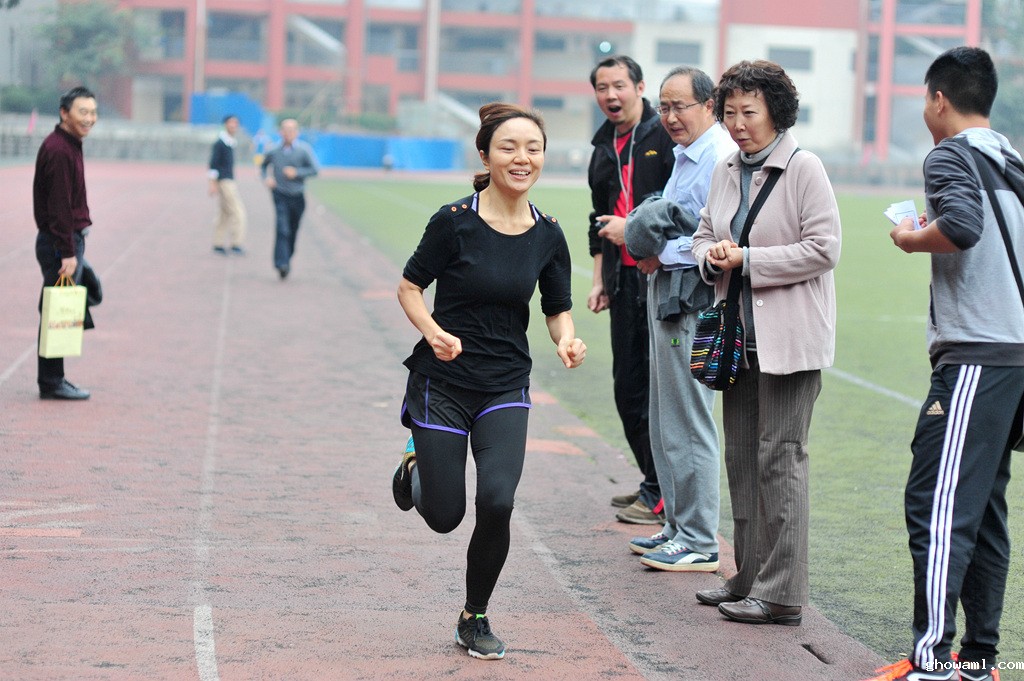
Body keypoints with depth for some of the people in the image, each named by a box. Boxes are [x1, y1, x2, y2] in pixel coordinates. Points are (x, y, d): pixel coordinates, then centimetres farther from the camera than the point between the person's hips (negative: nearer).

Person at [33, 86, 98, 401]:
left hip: (68, 240, 10)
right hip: (59, 243, -10)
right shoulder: (58, 150, -18)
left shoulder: (69, 145, 15)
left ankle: (53, 379, 20)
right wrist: (68, 253, -22)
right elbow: (59, 206, -21)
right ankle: (51, 383, 1)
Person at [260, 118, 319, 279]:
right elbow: (263, 165, 19)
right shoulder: (274, 150, 2)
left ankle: (287, 259, 30)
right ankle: (281, 264, -25)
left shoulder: (304, 150, -3)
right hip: (280, 195, -1)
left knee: (293, 231, 11)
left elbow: (315, 169, -6)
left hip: (297, 197, 1)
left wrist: (297, 172, -16)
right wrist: (266, 178, 0)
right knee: (282, 229, -17)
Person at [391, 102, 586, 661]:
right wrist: (434, 333, -22)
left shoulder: (548, 235, -2)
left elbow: (558, 309, 10)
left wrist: (567, 340, -11)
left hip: (506, 388, 2)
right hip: (442, 383, -2)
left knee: (497, 502, -18)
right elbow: (409, 287, -4)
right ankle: (416, 467, 41)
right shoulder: (455, 221, -13)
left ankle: (475, 618, 7)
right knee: (444, 517, 3)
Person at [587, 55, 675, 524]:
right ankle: (654, 481, 22)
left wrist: (635, 227, -14)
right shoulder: (604, 149, 18)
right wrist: (599, 280, 21)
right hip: (624, 282, 8)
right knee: (628, 385, 10)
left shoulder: (665, 137, -6)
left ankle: (664, 493, 0)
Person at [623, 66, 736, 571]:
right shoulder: (685, 156, 17)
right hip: (666, 293, 11)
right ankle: (678, 525, 25)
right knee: (665, 420, 16)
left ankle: (699, 542, 1)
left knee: (688, 421, -5)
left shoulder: (720, 157, -16)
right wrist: (646, 238, 11)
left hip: (692, 299, -11)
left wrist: (664, 255, -16)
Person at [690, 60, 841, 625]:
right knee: (741, 456, 12)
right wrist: (712, 256, -3)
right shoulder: (725, 172, 12)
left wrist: (746, 260, -15)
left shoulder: (803, 168, -9)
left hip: (790, 338, -8)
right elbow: (703, 235, 21)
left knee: (780, 457, -7)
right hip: (741, 336, 8)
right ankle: (748, 578, 22)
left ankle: (781, 593, -3)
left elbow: (823, 249, -14)